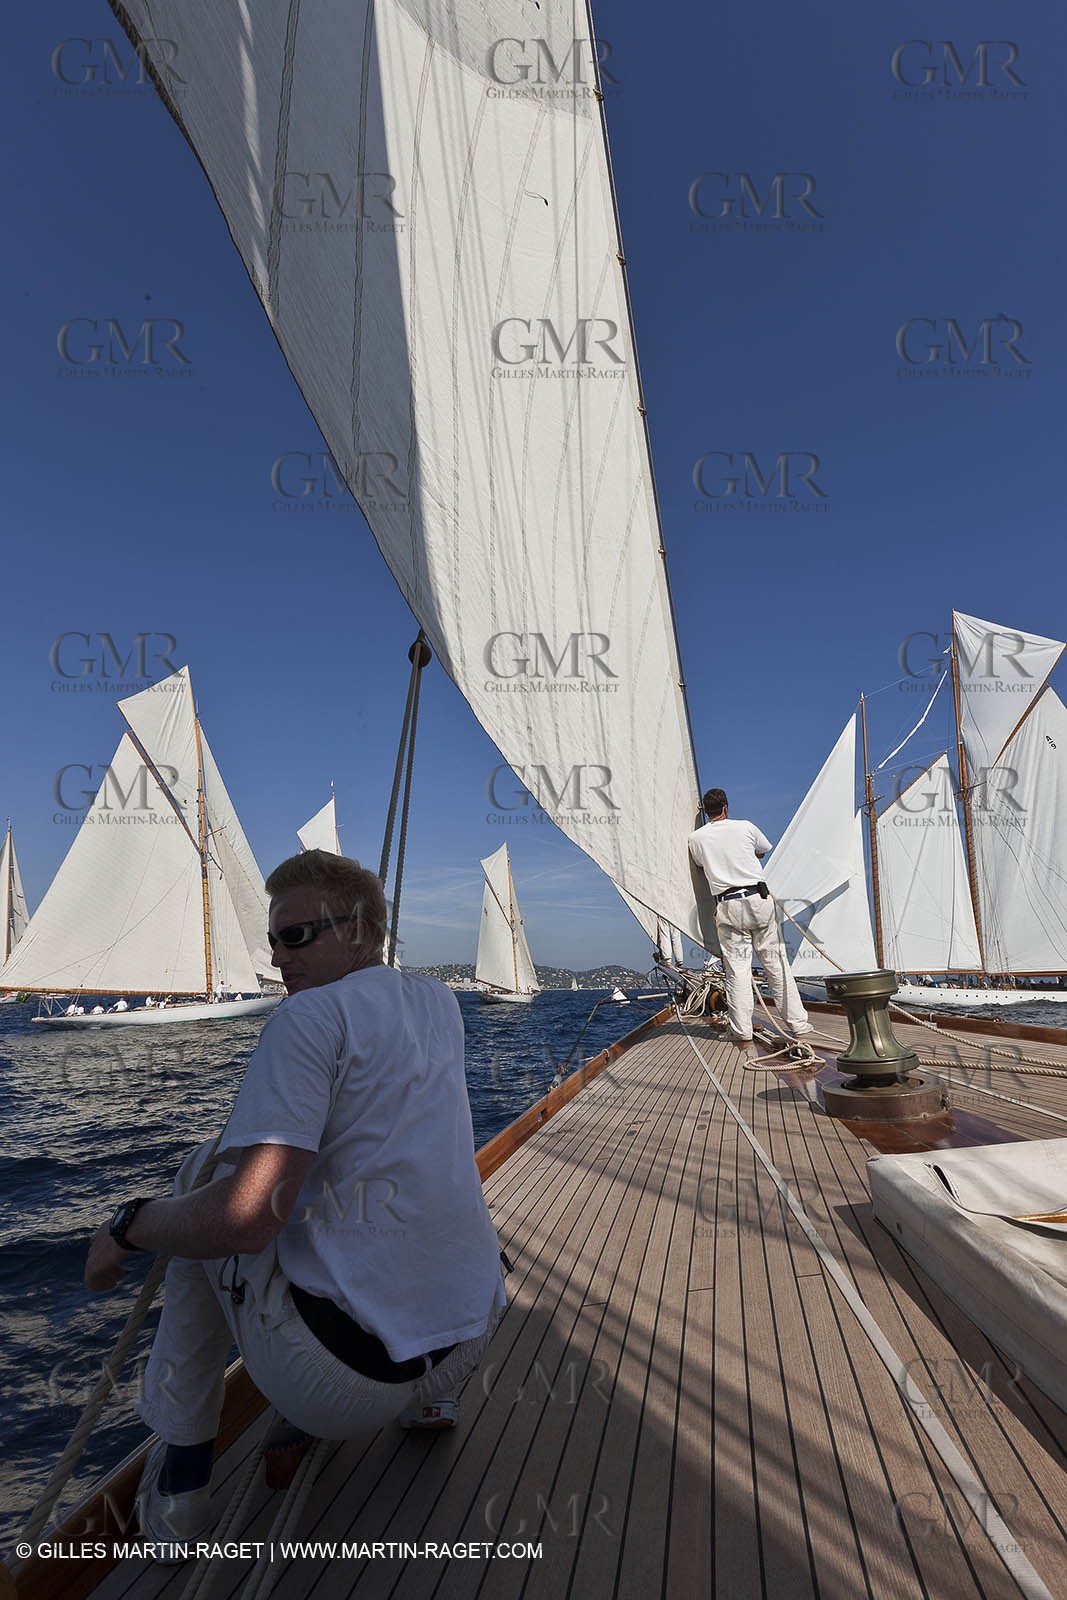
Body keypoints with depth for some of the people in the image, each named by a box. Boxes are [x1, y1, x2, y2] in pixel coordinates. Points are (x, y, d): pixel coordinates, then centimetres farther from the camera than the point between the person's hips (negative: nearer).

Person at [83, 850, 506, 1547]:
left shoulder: (312, 1012, -16)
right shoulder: (439, 1001, 5)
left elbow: (246, 1219, -21)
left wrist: (125, 1227, -6)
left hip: (345, 1382, -6)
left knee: (204, 1174, 11)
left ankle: (183, 1469, 17)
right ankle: (428, 1398, 31)